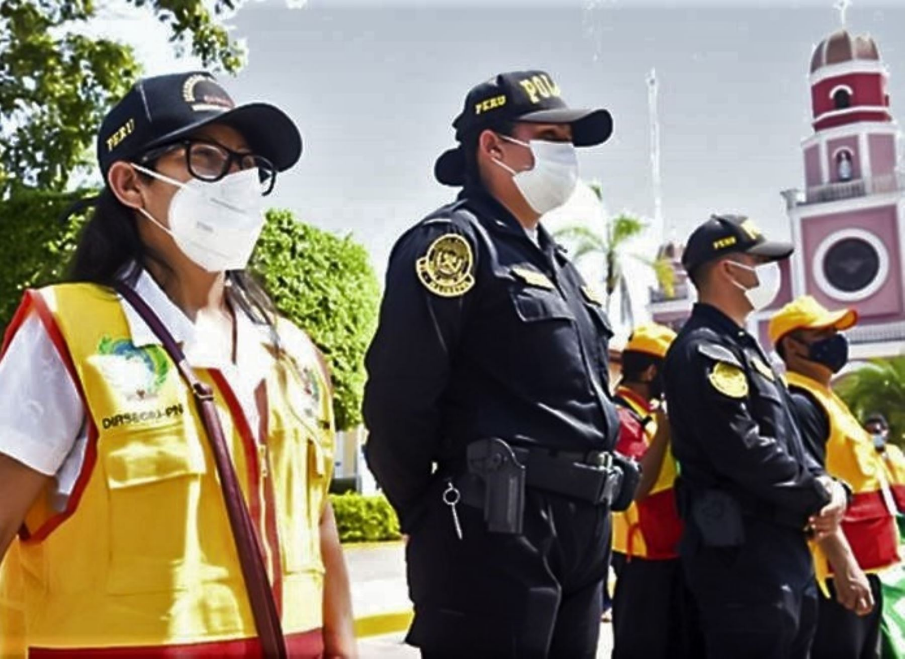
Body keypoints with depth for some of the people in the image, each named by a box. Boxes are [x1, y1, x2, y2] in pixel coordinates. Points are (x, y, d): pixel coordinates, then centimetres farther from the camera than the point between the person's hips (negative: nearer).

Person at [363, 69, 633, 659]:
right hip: (495, 529, -9)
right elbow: (398, 396, -17)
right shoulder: (453, 241, -9)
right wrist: (433, 516, -7)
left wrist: (589, 509, 16)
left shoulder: (558, 264, 20)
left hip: (582, 530, 9)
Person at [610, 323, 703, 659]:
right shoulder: (621, 417, -16)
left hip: (672, 550, 9)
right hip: (644, 555, -9)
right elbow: (636, 486, -26)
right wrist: (664, 431, -23)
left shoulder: (652, 414, 13)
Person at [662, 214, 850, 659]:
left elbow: (787, 441, 21)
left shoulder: (741, 346, 19)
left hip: (785, 548, 10)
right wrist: (820, 494, -10)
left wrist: (826, 485, 1)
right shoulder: (703, 350, -14)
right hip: (742, 552, -10)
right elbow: (743, 452, -23)